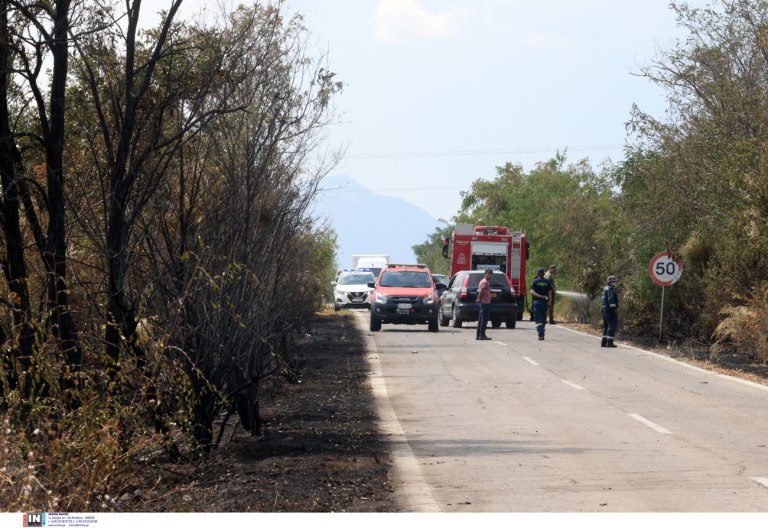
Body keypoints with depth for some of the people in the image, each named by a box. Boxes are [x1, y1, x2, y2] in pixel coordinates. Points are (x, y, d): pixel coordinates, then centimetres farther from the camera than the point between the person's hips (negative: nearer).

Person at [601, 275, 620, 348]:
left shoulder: (605, 288, 18)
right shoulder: (610, 288, -13)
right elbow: (611, 299, -23)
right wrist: (615, 308, -20)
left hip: (605, 308, 10)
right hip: (610, 309, -10)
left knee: (606, 325, 15)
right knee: (612, 325, -9)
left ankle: (604, 342, 17)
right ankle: (609, 342, -13)